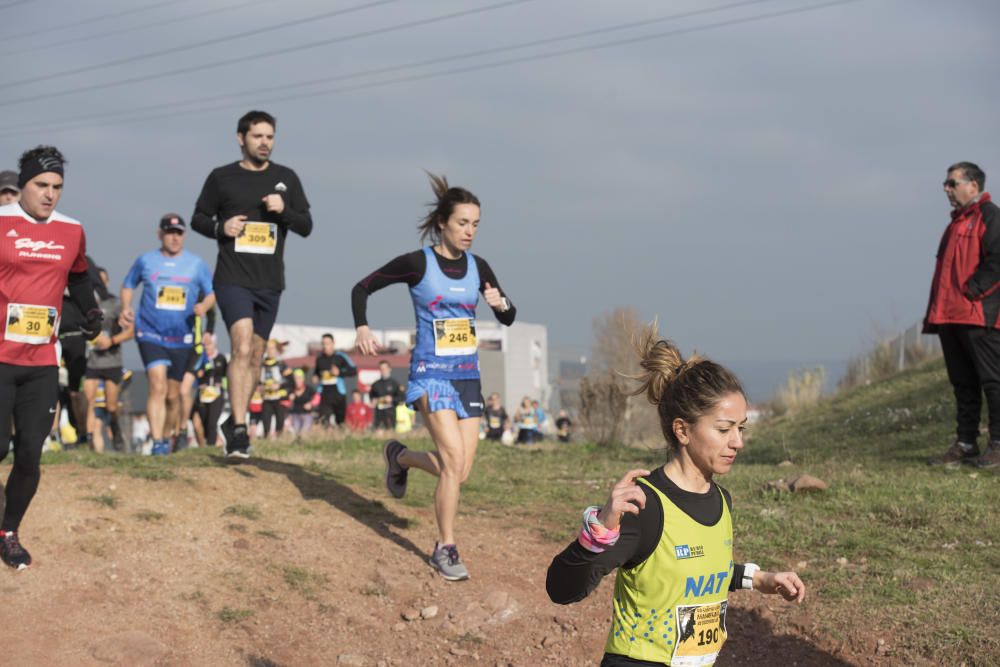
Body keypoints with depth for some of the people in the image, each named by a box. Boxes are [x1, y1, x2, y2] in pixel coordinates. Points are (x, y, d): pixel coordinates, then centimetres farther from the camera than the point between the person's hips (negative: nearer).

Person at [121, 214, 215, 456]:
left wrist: (204, 306, -14)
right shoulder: (145, 260, 4)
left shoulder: (197, 264, 5)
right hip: (150, 333, -2)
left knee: (173, 395, 10)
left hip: (182, 338, 2)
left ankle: (166, 437, 31)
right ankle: (157, 443, -23)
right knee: (157, 386, -19)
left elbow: (211, 293, 9)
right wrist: (126, 308, -3)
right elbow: (128, 285, 16)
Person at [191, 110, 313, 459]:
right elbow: (198, 218, 11)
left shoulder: (286, 178, 9)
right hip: (232, 277, -4)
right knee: (241, 347, -19)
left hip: (270, 282, 4)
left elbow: (306, 226, 8)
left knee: (256, 354, 10)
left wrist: (284, 210, -11)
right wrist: (220, 227, -10)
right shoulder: (222, 178, 3)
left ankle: (234, 421, 26)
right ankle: (239, 429, -20)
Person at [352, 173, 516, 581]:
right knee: (453, 460, -18)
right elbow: (362, 288, 2)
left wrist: (501, 304, -10)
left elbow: (508, 319, 12)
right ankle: (445, 549, -2)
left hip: (468, 375, 5)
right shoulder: (417, 263, -8)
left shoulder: (478, 268, 5)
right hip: (431, 374, -5)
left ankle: (399, 457, 35)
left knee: (460, 471, 5)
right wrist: (362, 328, -13)